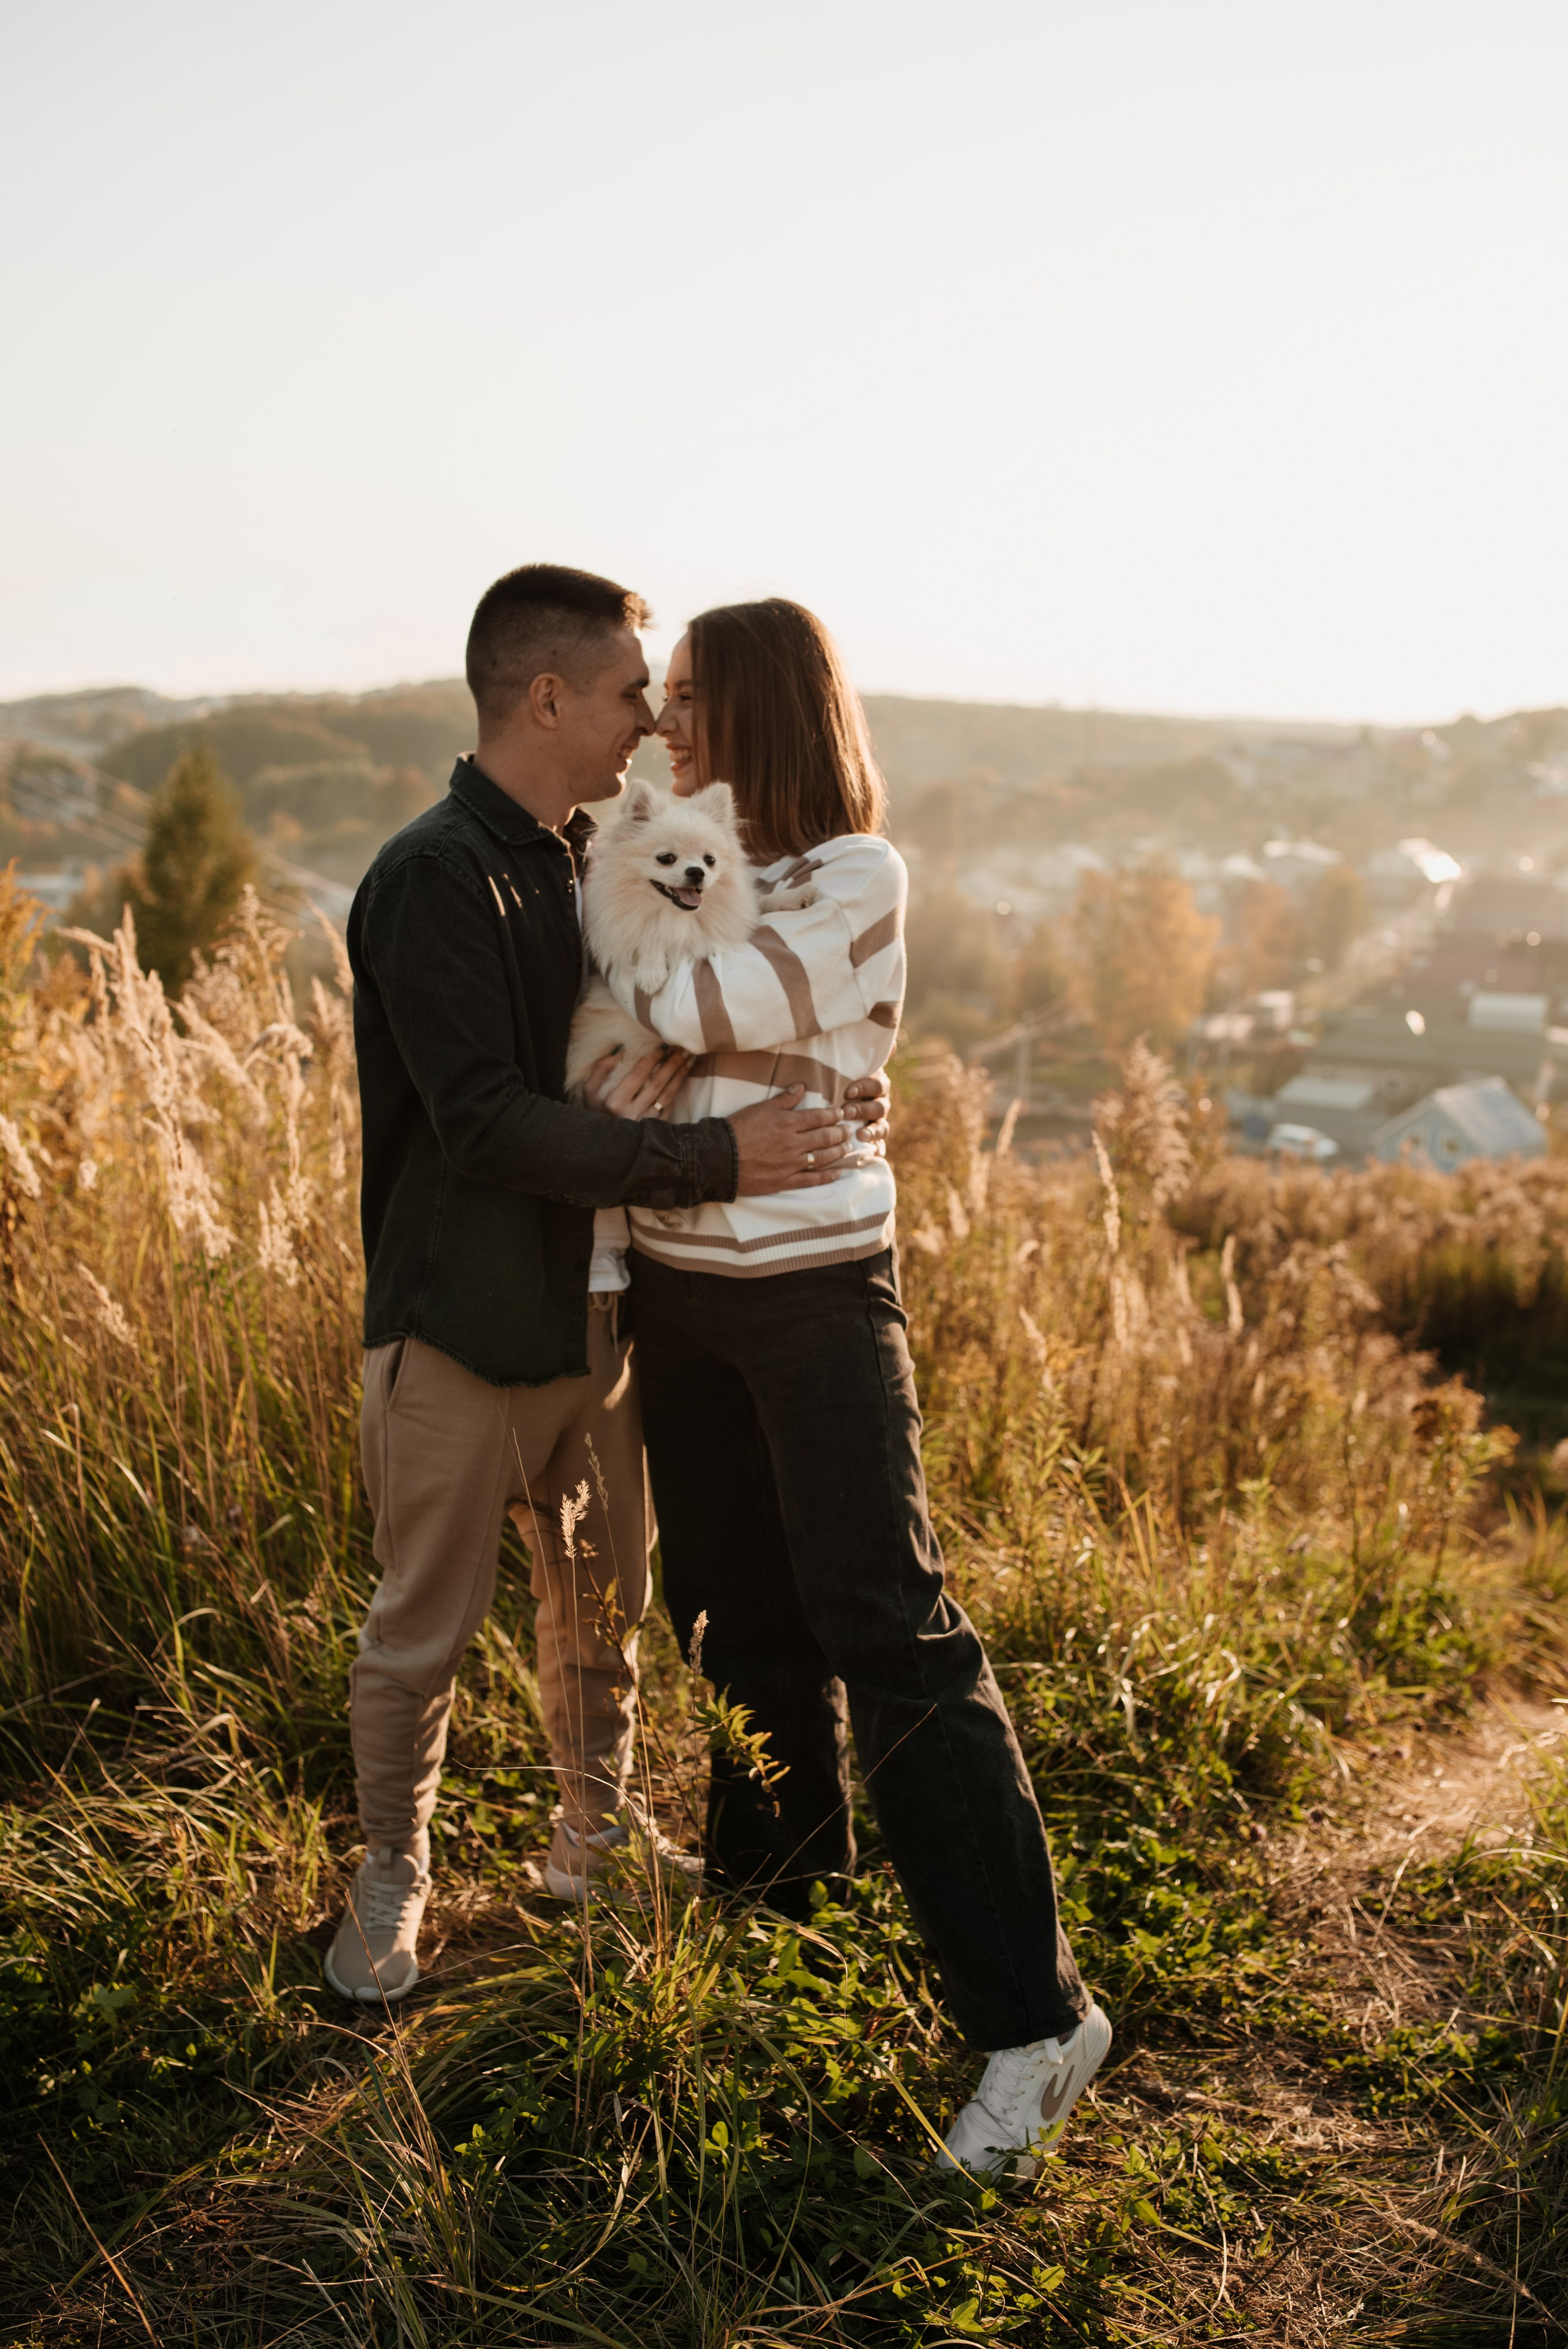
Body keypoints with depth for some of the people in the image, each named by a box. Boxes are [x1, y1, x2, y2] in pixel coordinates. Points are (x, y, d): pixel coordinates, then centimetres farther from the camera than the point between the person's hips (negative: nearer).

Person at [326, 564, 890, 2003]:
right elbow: (487, 1123, -25)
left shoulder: (589, 861, 10)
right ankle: (392, 1886, 28)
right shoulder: (436, 881, -17)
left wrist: (811, 1111, -2)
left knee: (605, 1602, 19)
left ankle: (597, 1836, 38)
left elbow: (639, 1047, 19)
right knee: (425, 1628, 7)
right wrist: (712, 1161, -24)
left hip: (596, 1311, 8)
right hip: (462, 1329, -7)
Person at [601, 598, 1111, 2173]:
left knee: (886, 1629, -8)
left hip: (815, 1292, -7)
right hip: (681, 1288, 7)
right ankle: (777, 1905, 36)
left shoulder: (858, 877, -10)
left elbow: (697, 1013, -21)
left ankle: (1030, 2008, 1)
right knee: (742, 1616, 16)